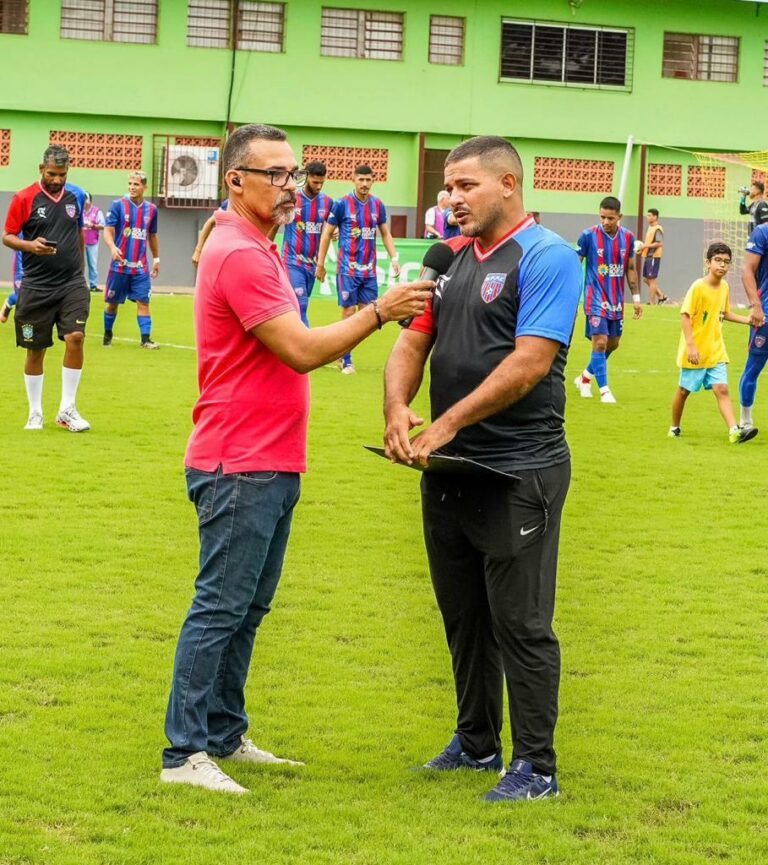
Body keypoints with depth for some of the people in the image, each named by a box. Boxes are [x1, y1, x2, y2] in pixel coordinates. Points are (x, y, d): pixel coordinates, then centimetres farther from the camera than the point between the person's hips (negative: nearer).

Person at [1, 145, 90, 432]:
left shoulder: (76, 196, 6)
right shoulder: (24, 199, -5)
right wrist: (31, 245, -19)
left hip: (72, 283, 2)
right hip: (36, 286, -2)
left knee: (75, 338, -14)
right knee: (35, 349, 5)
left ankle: (67, 410, -3)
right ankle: (35, 413, 19)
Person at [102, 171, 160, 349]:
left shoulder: (151, 209, 7)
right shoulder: (118, 205, -4)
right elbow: (108, 231, -8)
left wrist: (156, 259, 19)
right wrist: (113, 247, -27)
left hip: (140, 266, 2)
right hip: (120, 265, -2)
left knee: (143, 301, -5)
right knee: (112, 301, 8)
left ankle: (145, 339, -6)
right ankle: (108, 334, 25)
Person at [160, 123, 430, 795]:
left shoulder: (258, 251, 17)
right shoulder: (237, 255, -17)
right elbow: (302, 351, -19)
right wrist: (378, 313, -14)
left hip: (271, 467, 10)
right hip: (240, 468, -10)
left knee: (248, 610, 14)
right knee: (221, 608, -8)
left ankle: (225, 736, 22)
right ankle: (185, 754, -4)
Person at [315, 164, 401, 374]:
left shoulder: (378, 205, 6)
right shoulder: (342, 204, -6)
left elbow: (386, 233, 17)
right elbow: (327, 233, 0)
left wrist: (394, 258, 6)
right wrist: (320, 264, -2)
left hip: (369, 269, 4)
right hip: (347, 268, -4)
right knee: (349, 312, -3)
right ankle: (346, 361, 5)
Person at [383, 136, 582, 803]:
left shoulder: (546, 258, -11)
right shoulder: (450, 259, 12)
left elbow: (529, 363, -20)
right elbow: (412, 345, 10)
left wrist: (447, 425, -21)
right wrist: (397, 409, -11)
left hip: (518, 473, -8)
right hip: (448, 471, 8)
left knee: (521, 624, -3)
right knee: (464, 617, 17)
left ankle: (536, 768, 5)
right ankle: (476, 742, 31)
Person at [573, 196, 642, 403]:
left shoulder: (627, 237, 2)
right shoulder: (589, 235, -10)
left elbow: (630, 269, 12)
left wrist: (636, 298, 12)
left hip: (616, 301, 5)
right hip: (595, 299, -5)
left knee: (613, 344, 12)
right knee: (600, 343, -12)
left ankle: (585, 378, 33)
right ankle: (604, 390, -2)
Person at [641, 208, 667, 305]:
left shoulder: (657, 229, -13)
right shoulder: (650, 228, 17)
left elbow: (659, 243, -22)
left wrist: (646, 246, -20)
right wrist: (643, 248, 10)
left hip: (654, 257, -10)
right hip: (648, 256, 10)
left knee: (651, 279, -5)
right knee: (646, 279, 12)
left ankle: (652, 302, 0)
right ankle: (661, 296, 19)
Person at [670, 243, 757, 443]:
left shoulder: (724, 287, 6)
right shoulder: (698, 287, -15)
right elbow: (685, 316, -17)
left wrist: (746, 320, 9)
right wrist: (691, 346, -23)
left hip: (716, 351, 5)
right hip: (695, 352, -5)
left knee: (721, 389, -7)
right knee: (684, 390, 9)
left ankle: (734, 431, -18)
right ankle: (675, 428, 27)